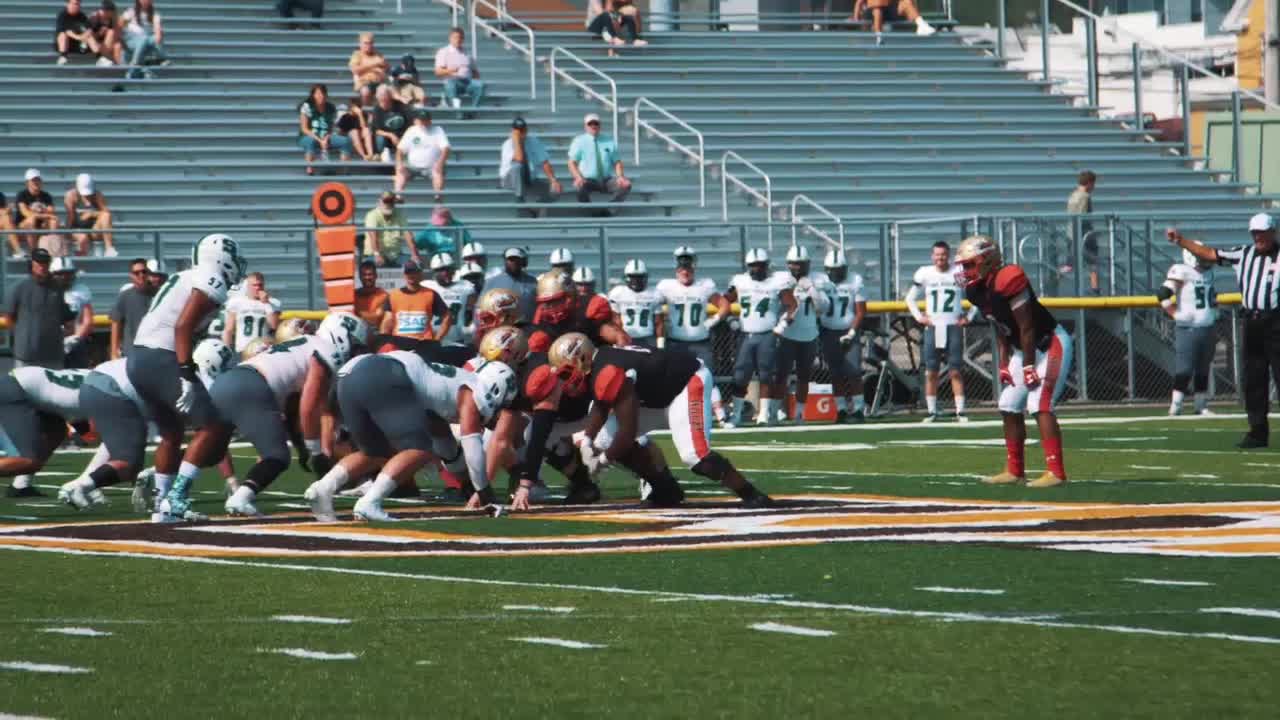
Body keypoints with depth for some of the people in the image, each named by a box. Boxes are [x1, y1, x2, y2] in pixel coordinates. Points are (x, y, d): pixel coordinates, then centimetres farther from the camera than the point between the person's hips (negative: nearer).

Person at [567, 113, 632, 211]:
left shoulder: (609, 142, 13)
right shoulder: (579, 141, 6)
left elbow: (617, 162, 9)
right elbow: (572, 163, -1)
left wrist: (620, 176, -12)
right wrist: (579, 177, -20)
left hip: (607, 180, 3)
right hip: (588, 180, -3)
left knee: (626, 185, -25)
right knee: (581, 186, -38)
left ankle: (607, 212, -22)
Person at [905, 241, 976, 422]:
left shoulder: (960, 273, 0)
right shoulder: (924, 274, 3)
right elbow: (911, 298, 16)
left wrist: (968, 317, 2)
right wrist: (919, 317, 5)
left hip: (954, 327, -2)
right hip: (932, 327, 2)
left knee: (955, 371, -4)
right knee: (931, 372, 2)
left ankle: (960, 410, -2)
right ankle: (931, 411, 8)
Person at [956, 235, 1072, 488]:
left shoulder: (1008, 280, -26)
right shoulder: (977, 290, 2)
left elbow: (1026, 328, -22)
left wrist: (1028, 367, -19)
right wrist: (1004, 365, 8)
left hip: (1051, 344, -10)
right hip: (1026, 349, 10)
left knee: (1041, 406, -19)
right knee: (1009, 407, 11)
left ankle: (1056, 472, -20)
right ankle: (1014, 470, 21)